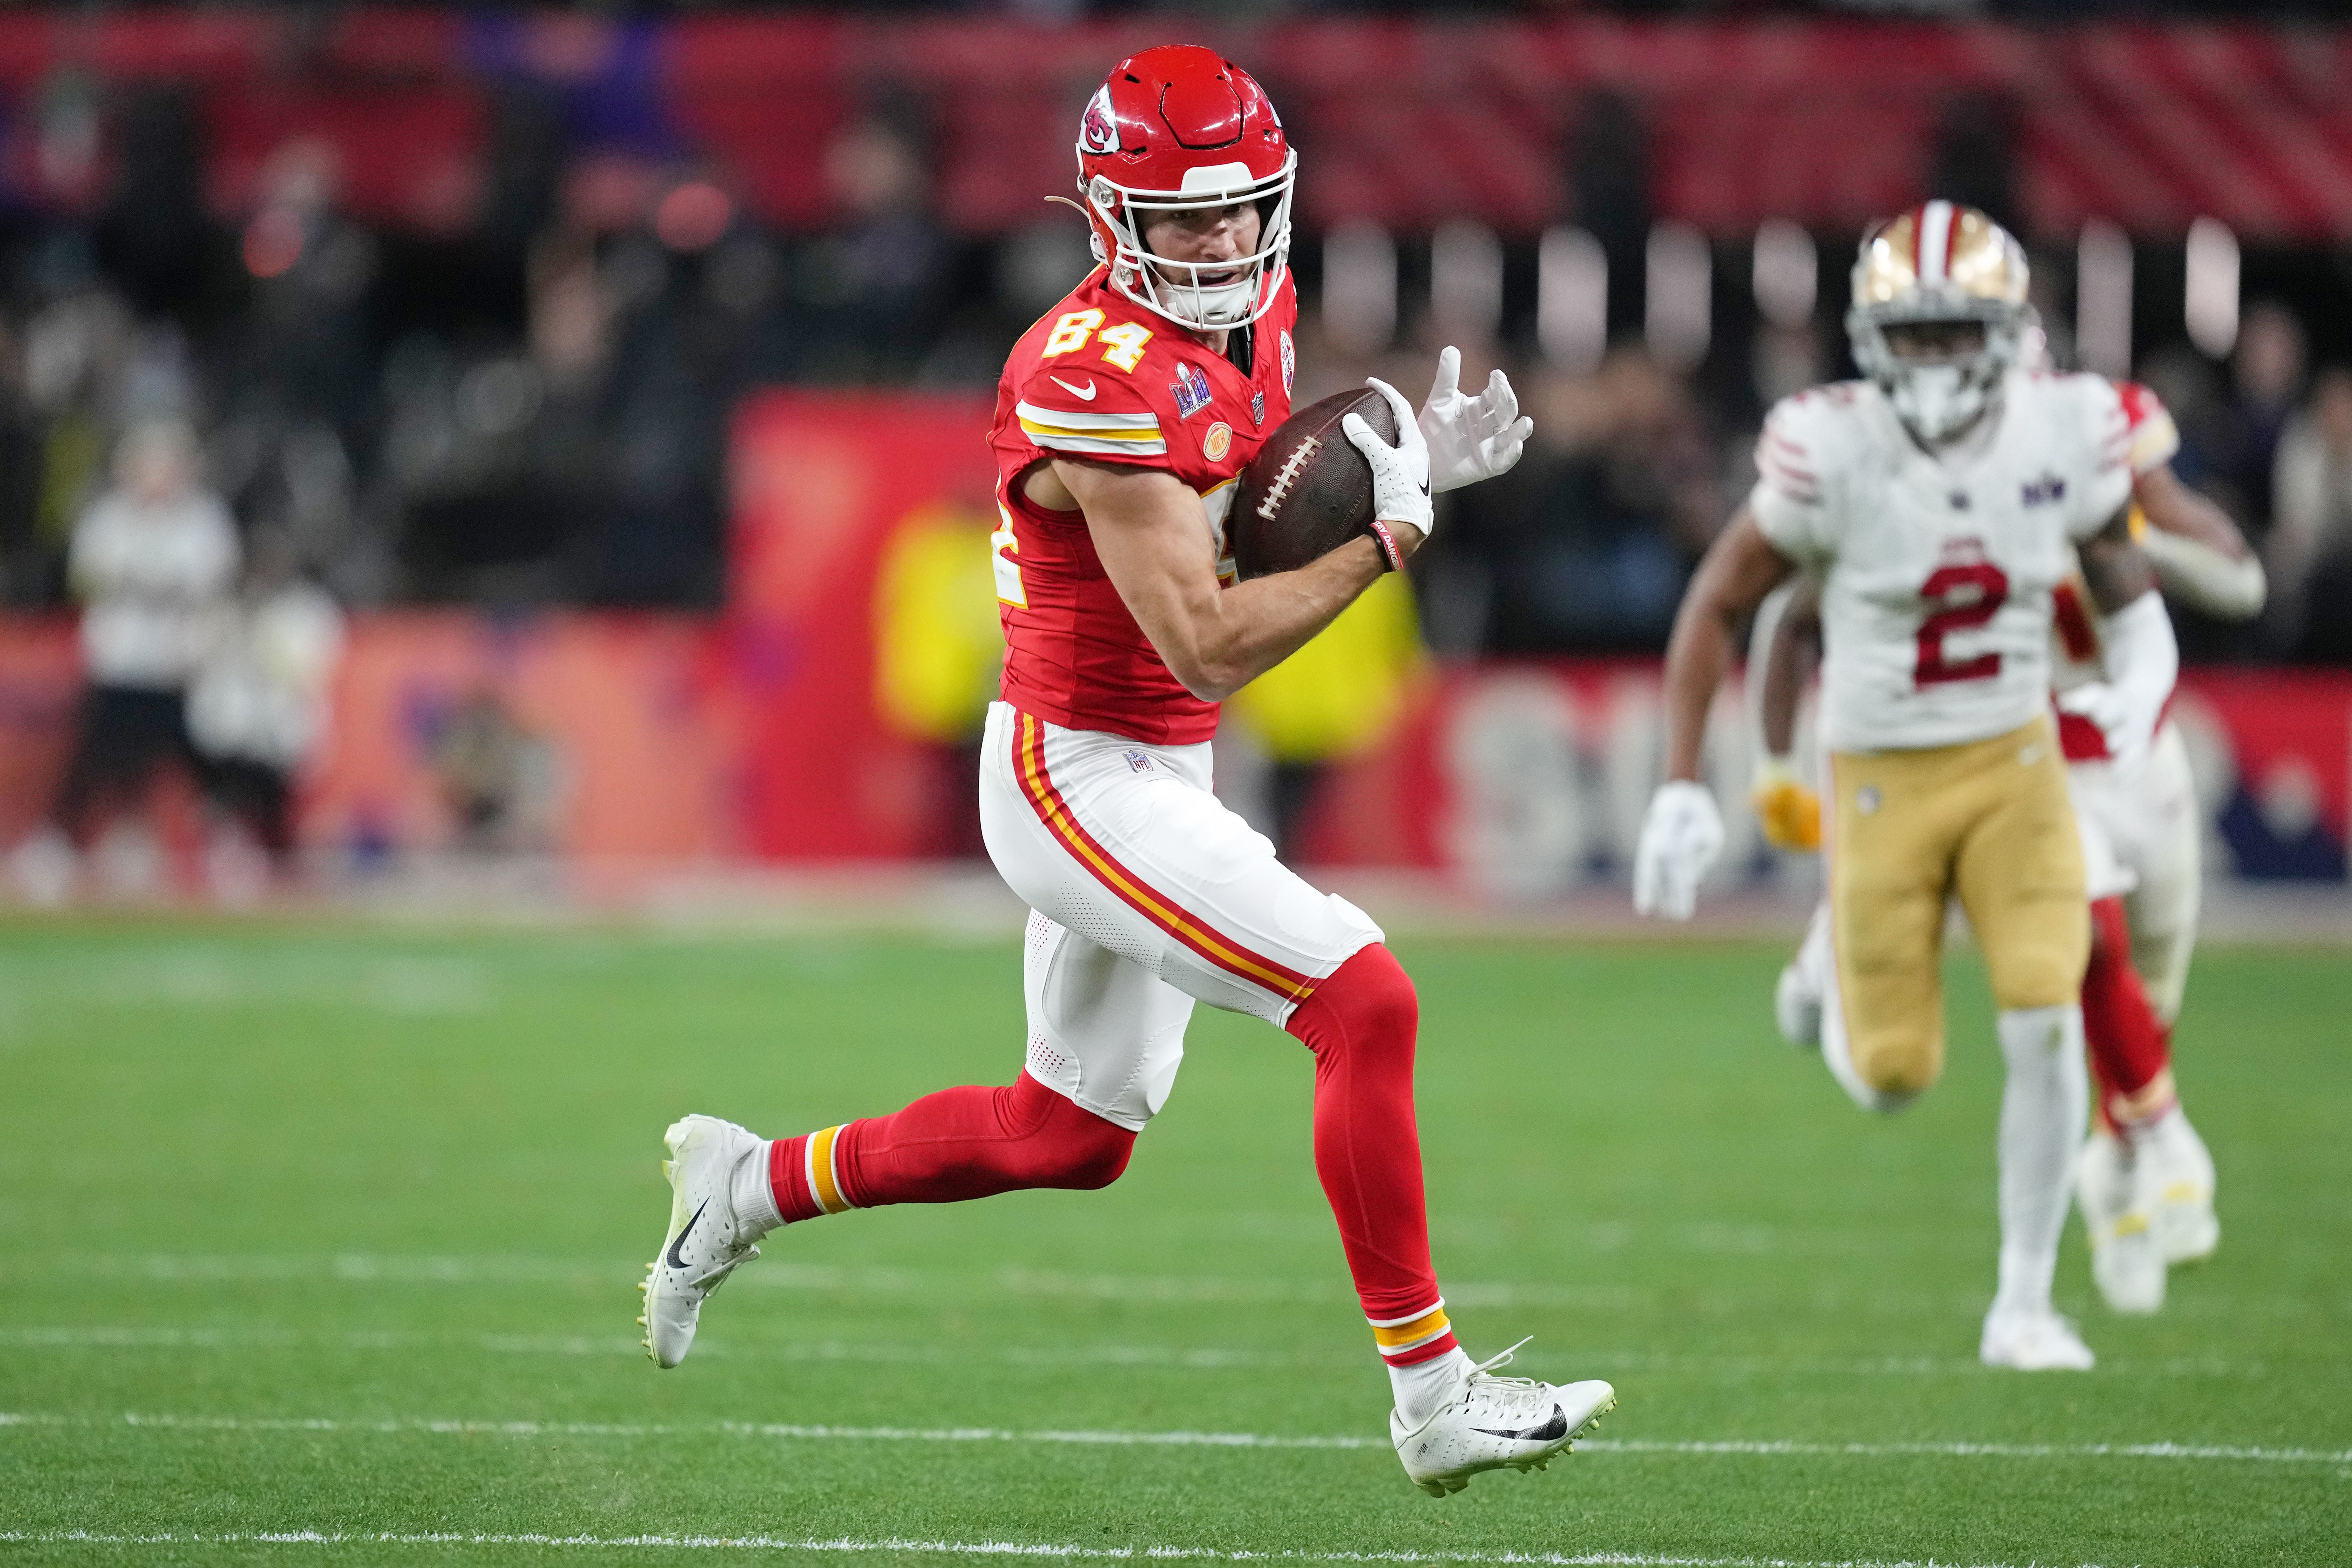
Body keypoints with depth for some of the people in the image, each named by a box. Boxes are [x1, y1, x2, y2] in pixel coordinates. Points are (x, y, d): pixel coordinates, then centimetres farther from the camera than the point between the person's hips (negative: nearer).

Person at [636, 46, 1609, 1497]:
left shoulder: (1254, 314, 4)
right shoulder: (1100, 380, -24)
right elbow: (1205, 646, -26)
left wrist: (1411, 463, -1)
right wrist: (1390, 531, -25)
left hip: (1159, 774, 10)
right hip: (1078, 777, -10)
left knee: (1072, 1138, 20)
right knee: (1366, 1002, -18)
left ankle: (753, 1186, 35)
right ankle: (1433, 1396, -14)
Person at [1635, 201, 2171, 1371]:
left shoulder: (2063, 434, -11)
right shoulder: (1834, 454, -20)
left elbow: (2119, 569, 7)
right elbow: (1715, 607, -8)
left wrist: (2145, 676, -15)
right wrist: (1680, 786, -11)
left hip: (2016, 764, 2)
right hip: (1882, 780, -2)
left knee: (2046, 1023, -16)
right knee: (1894, 1079, 2)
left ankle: (2024, 1305, 1)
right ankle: (1840, 984, 42)